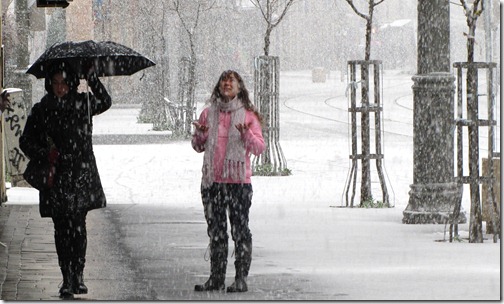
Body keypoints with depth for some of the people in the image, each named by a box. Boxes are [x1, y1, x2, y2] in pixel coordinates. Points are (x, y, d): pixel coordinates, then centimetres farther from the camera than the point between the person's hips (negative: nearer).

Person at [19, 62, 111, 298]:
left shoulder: (83, 103, 2)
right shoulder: (41, 110, 3)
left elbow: (105, 102, 13)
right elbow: (26, 141, 7)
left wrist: (92, 78, -2)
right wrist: (44, 154, -11)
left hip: (81, 174, 0)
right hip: (56, 178, 0)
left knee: (78, 226, -3)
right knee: (61, 228, 1)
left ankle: (77, 276, 5)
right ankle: (68, 278, 5)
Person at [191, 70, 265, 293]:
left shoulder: (248, 115, 3)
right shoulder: (208, 114, 11)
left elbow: (259, 148, -1)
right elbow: (198, 147, 15)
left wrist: (247, 134, -19)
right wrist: (200, 134, -6)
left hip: (238, 182, -3)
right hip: (212, 181, 3)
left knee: (240, 230, -3)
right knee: (215, 231, 7)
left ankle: (241, 278, 1)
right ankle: (216, 278, 12)